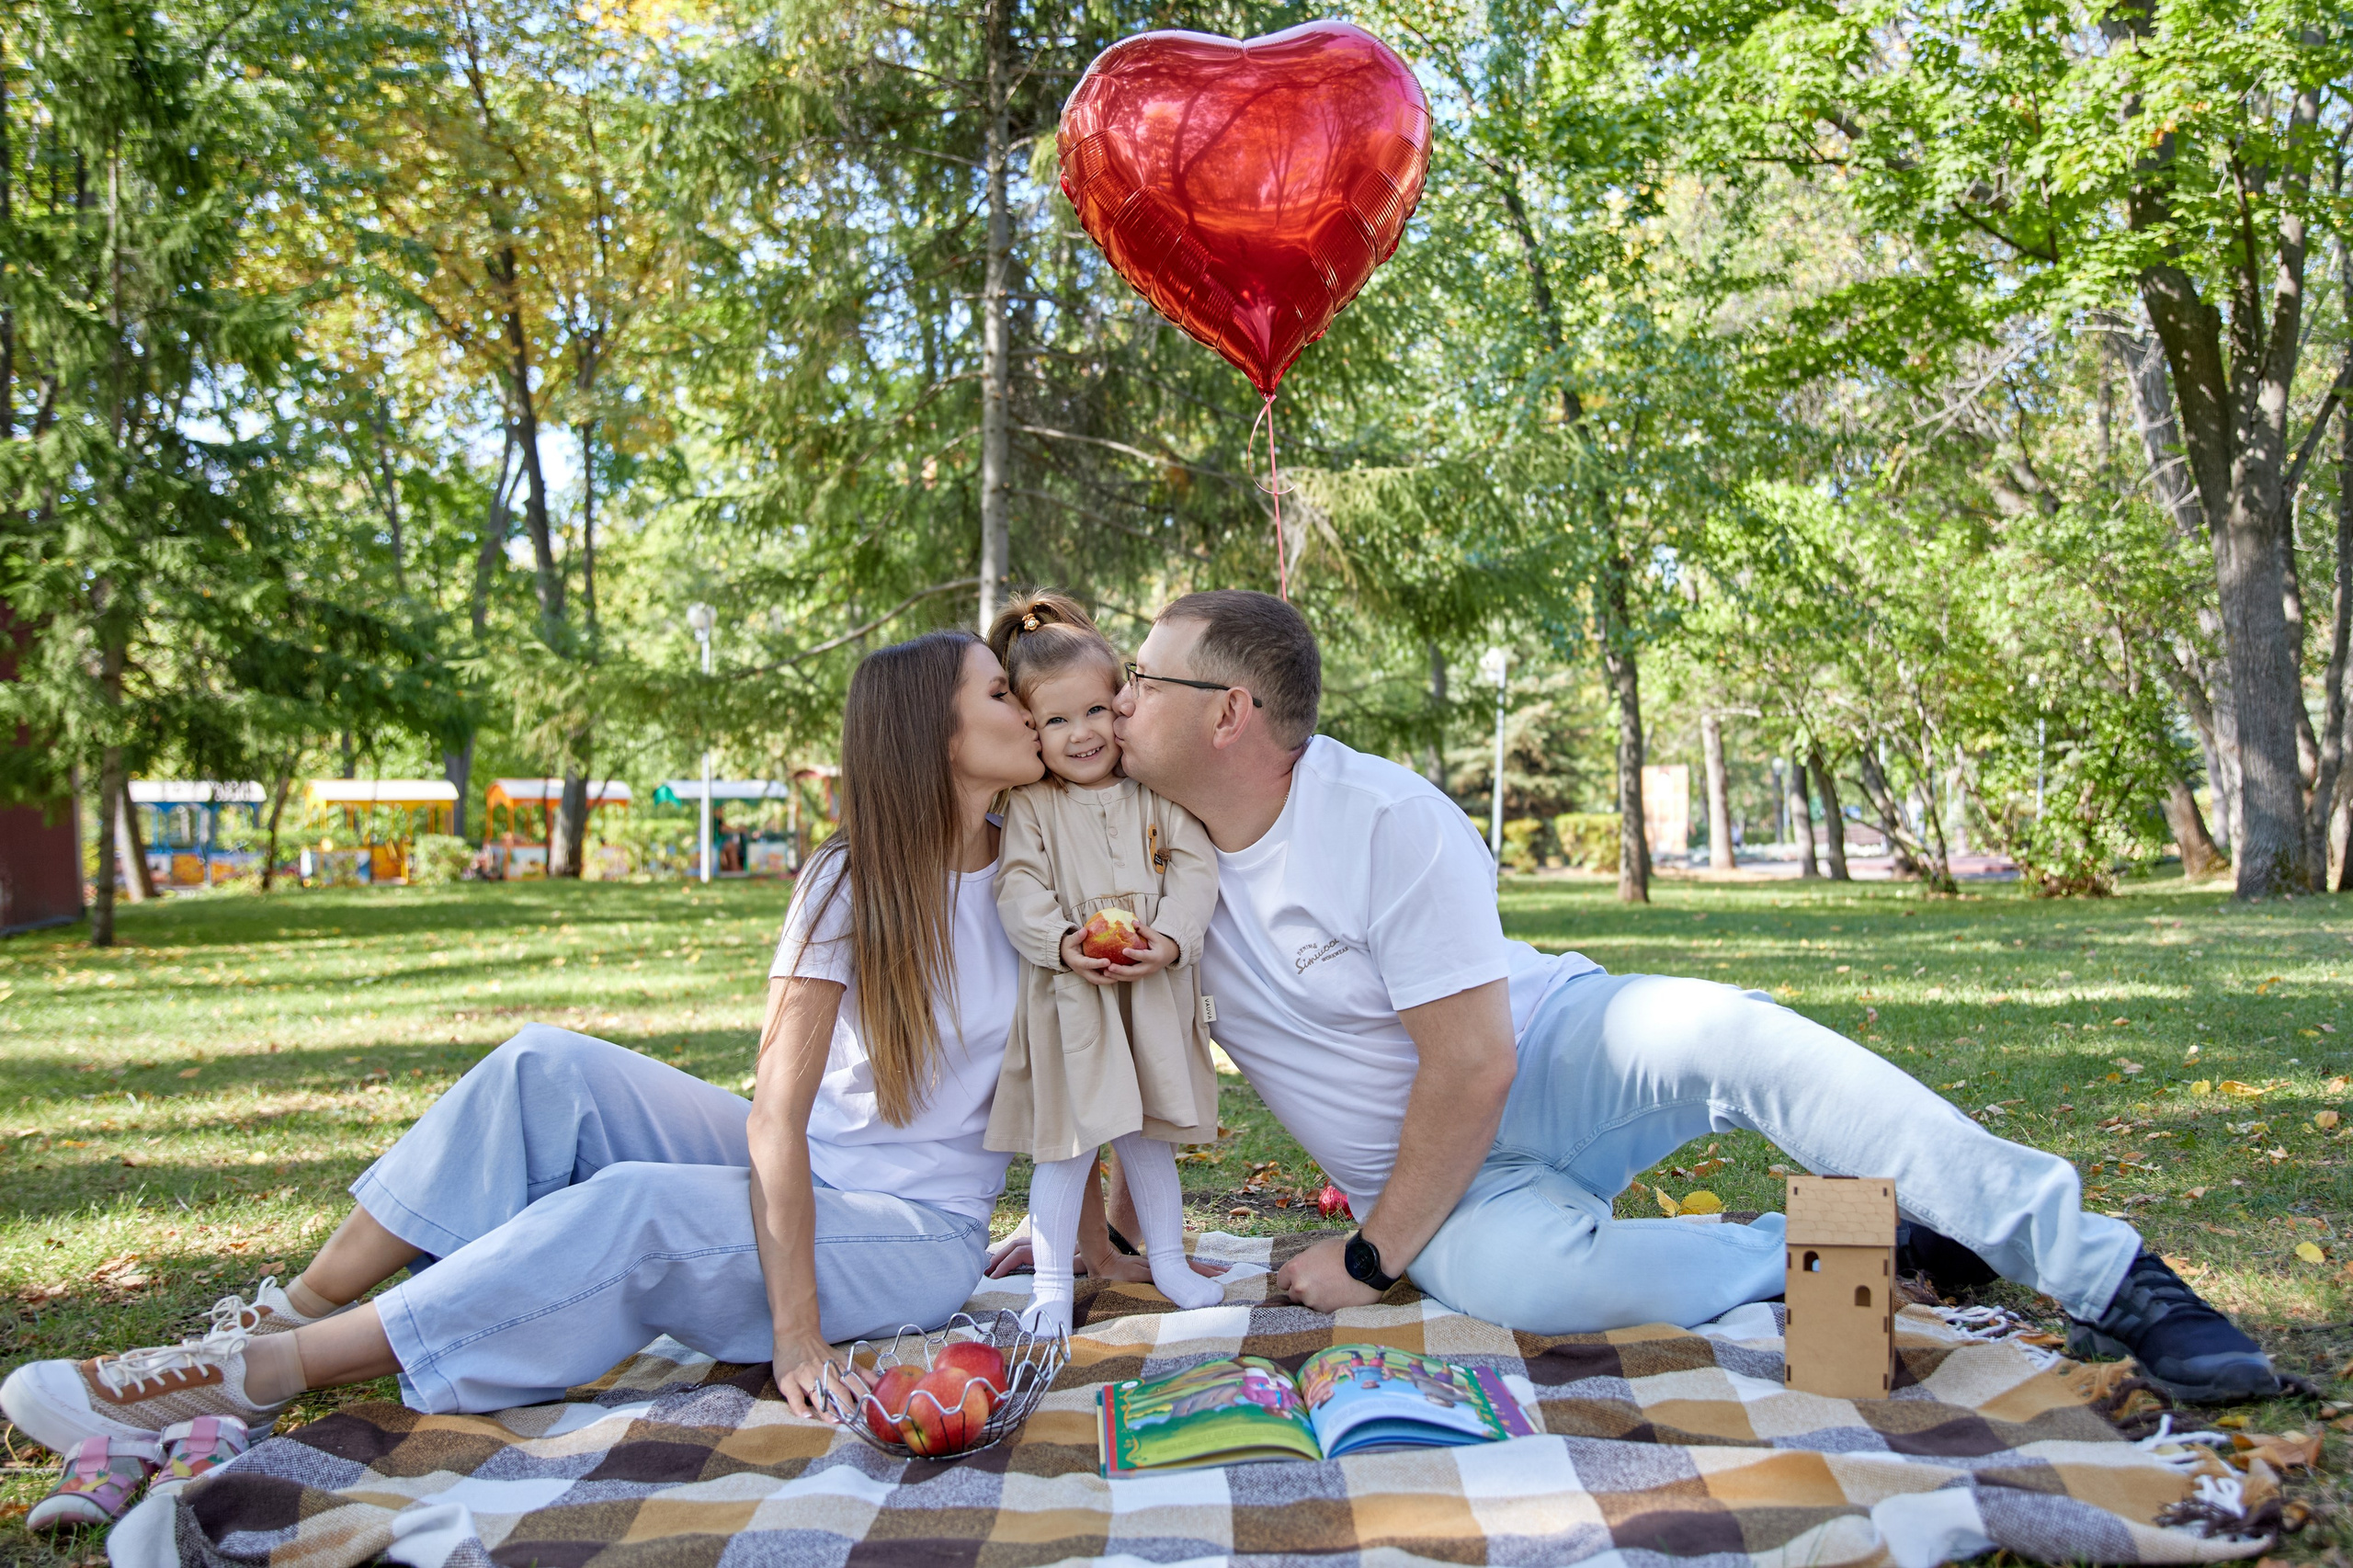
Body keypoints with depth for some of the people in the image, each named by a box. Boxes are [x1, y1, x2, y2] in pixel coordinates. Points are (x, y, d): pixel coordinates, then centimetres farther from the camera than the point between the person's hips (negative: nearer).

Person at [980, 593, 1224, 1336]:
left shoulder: (1158, 794, 4)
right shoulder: (1030, 807, -1)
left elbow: (1196, 868, -2)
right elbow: (1020, 888, -9)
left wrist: (1169, 938, -17)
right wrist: (1062, 943, -25)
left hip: (1154, 992, 2)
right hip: (1067, 997, -2)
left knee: (1150, 1137, 16)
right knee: (1066, 1143, -1)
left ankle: (1168, 1261, 31)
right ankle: (1052, 1283, 10)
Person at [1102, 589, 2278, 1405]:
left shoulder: (1389, 822, -20)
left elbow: (1471, 1067, -22)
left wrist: (1373, 1262, -17)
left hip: (1545, 1059, -3)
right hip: (1449, 1183, 3)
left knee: (1724, 1033, -37)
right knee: (1540, 1272, -35)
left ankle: (2107, 1276, -29)